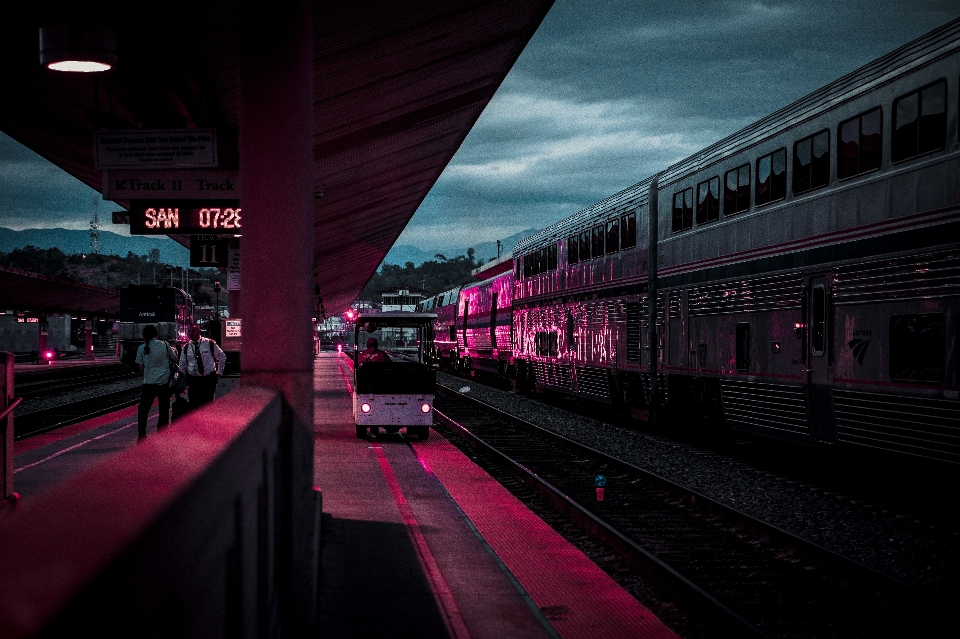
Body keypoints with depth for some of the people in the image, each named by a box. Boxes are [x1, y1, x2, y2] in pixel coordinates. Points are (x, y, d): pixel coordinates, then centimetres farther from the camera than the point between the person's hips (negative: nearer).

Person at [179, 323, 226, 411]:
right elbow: (182, 365, 14)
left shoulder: (210, 344, -3)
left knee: (208, 404, 1)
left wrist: (219, 372, 9)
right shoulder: (186, 348, 3)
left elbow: (222, 357, 10)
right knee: (194, 405, -1)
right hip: (193, 380, 2)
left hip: (209, 380, -2)